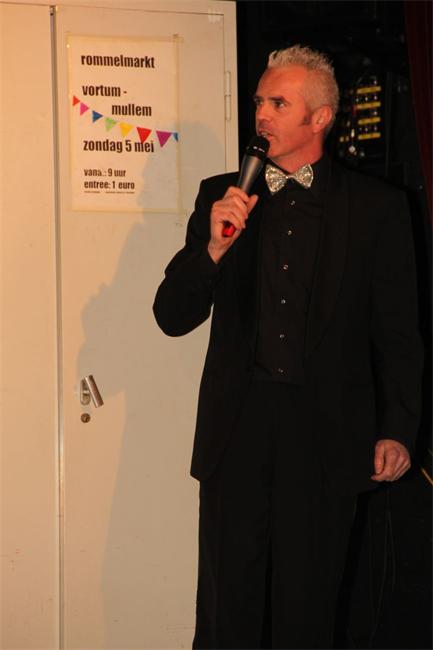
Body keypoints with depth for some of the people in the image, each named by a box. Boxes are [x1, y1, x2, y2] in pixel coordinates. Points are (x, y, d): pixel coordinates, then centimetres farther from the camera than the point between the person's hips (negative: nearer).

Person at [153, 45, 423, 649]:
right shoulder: (222, 196, 7)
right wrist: (215, 246, -12)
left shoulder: (376, 205, 2)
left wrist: (397, 430, -3)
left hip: (326, 434, -1)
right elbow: (172, 317, 4)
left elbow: (398, 331, 3)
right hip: (238, 429, 2)